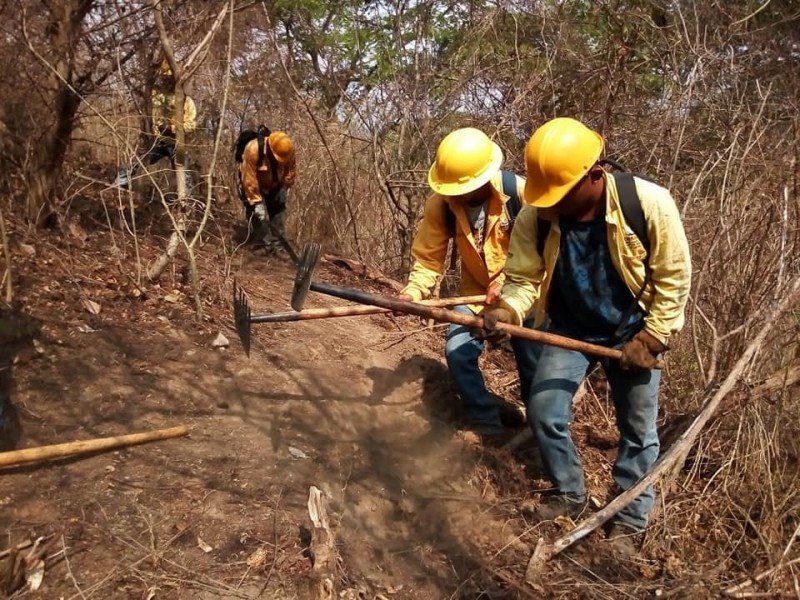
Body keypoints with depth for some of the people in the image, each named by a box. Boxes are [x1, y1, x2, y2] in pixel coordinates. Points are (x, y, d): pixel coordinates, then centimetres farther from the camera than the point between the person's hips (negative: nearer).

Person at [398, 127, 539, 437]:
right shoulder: (440, 204, -19)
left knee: (533, 362, 1)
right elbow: (428, 257, -14)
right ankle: (488, 424, 12)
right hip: (476, 292, 3)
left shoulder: (520, 193, -27)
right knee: (458, 353, -8)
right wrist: (412, 292, -30)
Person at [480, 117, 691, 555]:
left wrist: (650, 341, -15)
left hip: (633, 332, -1)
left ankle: (628, 521, 27)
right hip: (570, 329, 2)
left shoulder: (650, 204, -28)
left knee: (638, 430, 7)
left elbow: (673, 277, -16)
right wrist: (506, 310, -34)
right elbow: (523, 279, -13)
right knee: (543, 410, -3)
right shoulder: (535, 217, -22)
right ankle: (569, 493, 23)